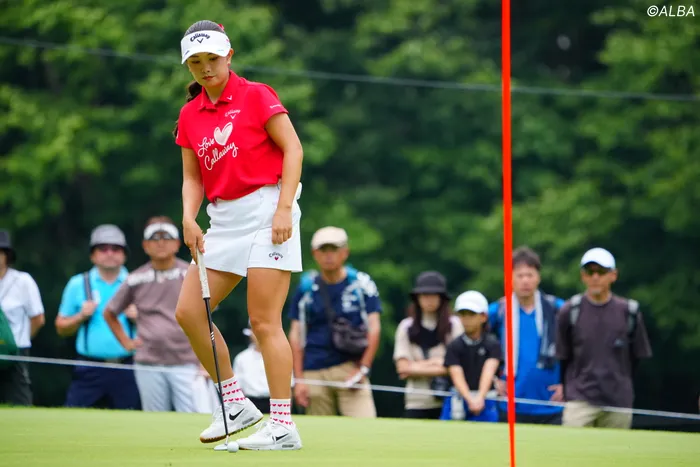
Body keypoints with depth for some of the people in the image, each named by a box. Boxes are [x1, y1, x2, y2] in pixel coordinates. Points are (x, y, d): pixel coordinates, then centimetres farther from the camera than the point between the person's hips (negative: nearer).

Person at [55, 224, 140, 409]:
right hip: (90, 371, 0)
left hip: (126, 371, 0)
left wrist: (138, 317, -8)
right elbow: (61, 328, 13)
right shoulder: (77, 284, 10)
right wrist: (81, 316, -5)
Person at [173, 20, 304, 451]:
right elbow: (193, 176, 15)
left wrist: (284, 207, -16)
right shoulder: (189, 116, 12)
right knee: (189, 311, -2)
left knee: (264, 321, -11)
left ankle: (283, 426, -7)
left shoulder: (256, 96, -4)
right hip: (223, 219, 7)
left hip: (266, 210, -7)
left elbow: (293, 148, -7)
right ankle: (236, 405, 10)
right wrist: (189, 218, -3)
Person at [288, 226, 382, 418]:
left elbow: (374, 328, 1)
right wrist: (298, 379, 2)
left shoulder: (362, 283, 3)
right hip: (314, 373, 2)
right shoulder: (306, 287, 7)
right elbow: (296, 334, 8)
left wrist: (363, 369, -7)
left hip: (351, 369, -1)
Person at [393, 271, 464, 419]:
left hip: (447, 403, -1)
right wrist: (435, 363, -5)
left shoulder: (454, 325, 2)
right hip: (416, 403, 1)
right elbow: (403, 368, 0)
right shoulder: (406, 327, 8)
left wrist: (418, 367, -7)